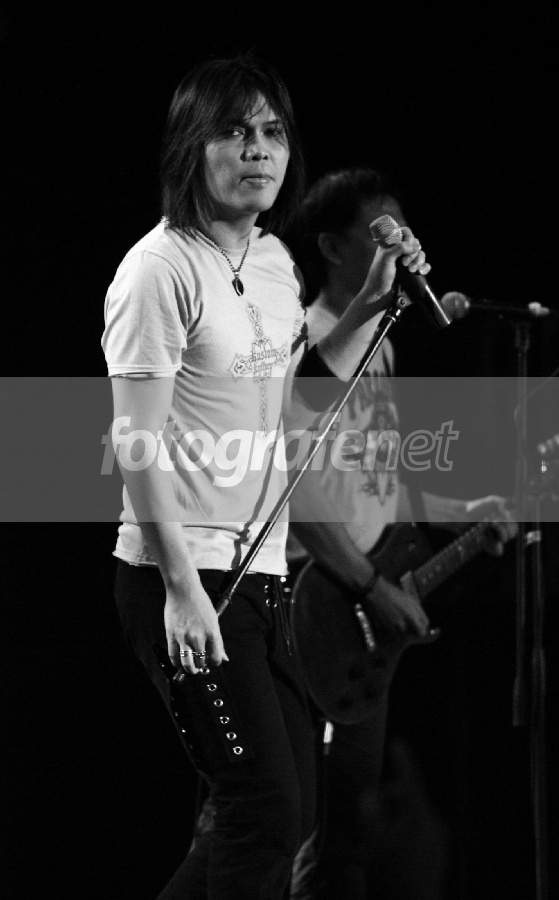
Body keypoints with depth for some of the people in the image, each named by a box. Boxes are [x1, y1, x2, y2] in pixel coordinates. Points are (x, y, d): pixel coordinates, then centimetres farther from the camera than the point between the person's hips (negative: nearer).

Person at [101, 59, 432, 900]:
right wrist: (182, 587, -21)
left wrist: (372, 303, 9)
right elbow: (138, 446, -16)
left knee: (289, 809, 12)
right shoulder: (162, 269, -14)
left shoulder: (274, 261, 11)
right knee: (266, 810, -9)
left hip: (259, 571, 9)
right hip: (184, 577, -9)